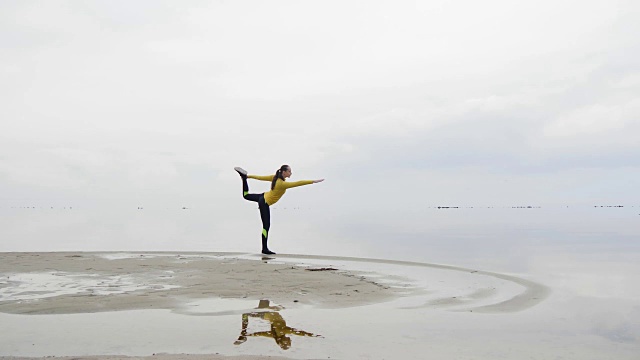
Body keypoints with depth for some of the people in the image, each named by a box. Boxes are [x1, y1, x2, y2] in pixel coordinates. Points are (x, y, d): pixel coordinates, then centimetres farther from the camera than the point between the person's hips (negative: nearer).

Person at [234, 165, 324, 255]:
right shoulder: (282, 184, -31)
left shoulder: (275, 177, -7)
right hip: (264, 203, -9)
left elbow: (262, 177, 2)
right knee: (266, 226, -4)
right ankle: (265, 249, 1)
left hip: (264, 196, 9)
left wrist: (249, 176, 13)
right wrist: (313, 181, -34)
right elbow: (298, 183, -35)